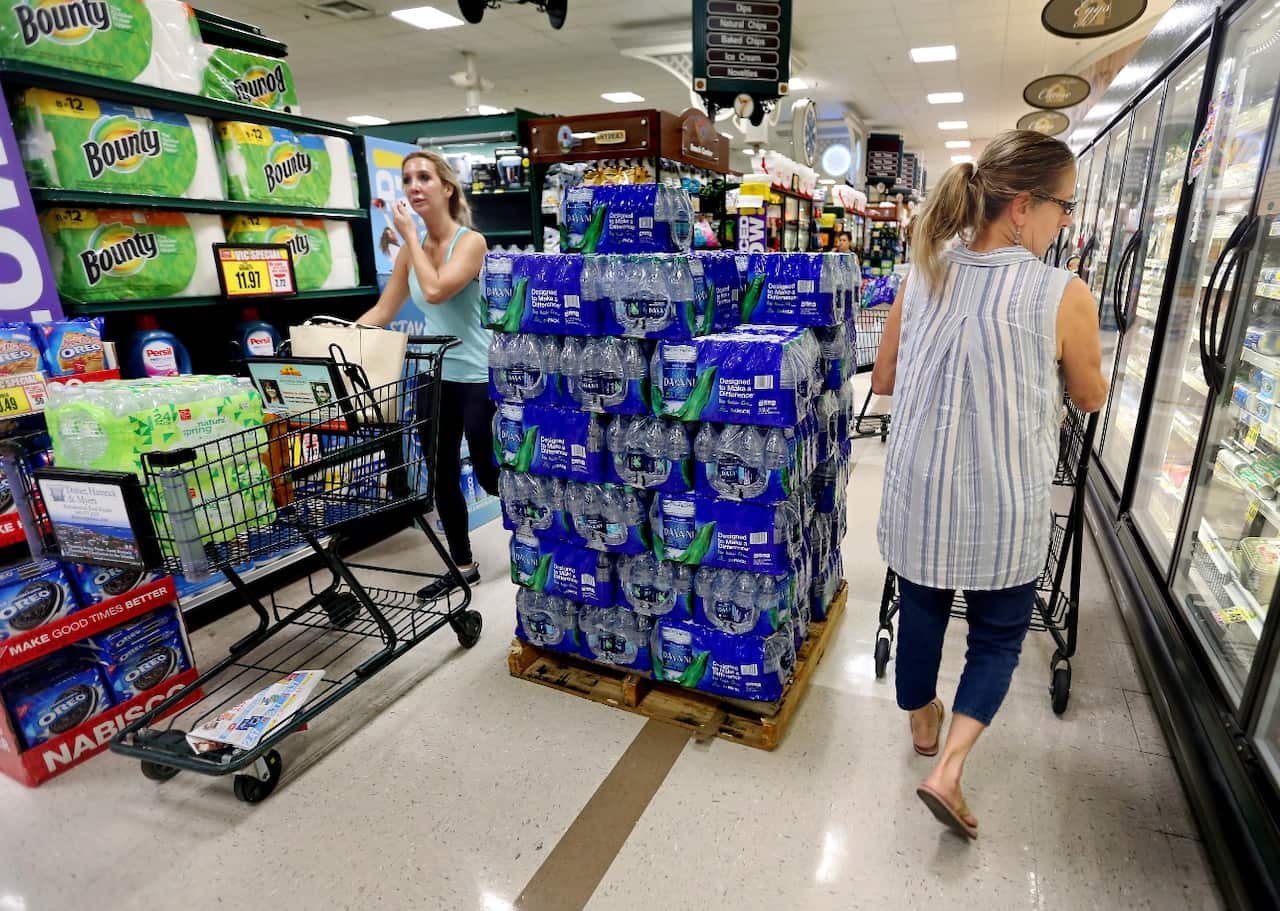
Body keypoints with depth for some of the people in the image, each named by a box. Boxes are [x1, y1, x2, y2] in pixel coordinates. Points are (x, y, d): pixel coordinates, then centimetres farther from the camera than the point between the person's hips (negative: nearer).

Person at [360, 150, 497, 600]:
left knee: (488, 473, 3)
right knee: (443, 476, 11)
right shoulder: (411, 251, 7)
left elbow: (435, 291, -27)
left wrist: (410, 234, -15)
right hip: (437, 377, 7)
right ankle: (462, 566, 27)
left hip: (478, 377, -7)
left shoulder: (471, 242, -11)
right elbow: (382, 312, 8)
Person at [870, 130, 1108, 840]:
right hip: (1003, 507, -3)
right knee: (999, 634, 19)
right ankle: (948, 769, 12)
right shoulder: (1064, 295, -15)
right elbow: (1090, 397, 2)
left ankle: (922, 721, 46)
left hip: (919, 492, 4)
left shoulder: (922, 277, -5)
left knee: (920, 608, 24)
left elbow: (883, 381, 5)